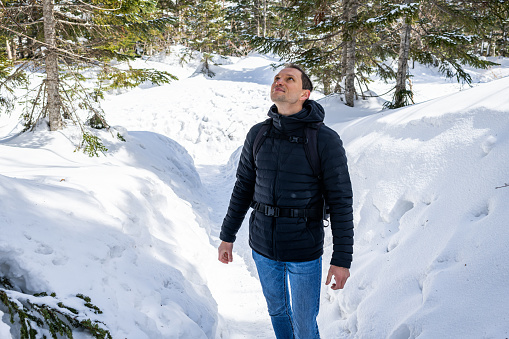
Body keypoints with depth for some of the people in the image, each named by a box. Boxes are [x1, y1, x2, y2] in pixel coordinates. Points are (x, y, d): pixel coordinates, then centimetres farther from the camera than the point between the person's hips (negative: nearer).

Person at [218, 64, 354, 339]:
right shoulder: (258, 135, -2)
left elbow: (341, 202, -12)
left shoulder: (326, 140, -15)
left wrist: (342, 259, -12)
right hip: (263, 245, 4)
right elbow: (243, 187, 8)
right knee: (277, 310, 23)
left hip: (304, 251, -4)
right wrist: (227, 236, 12)